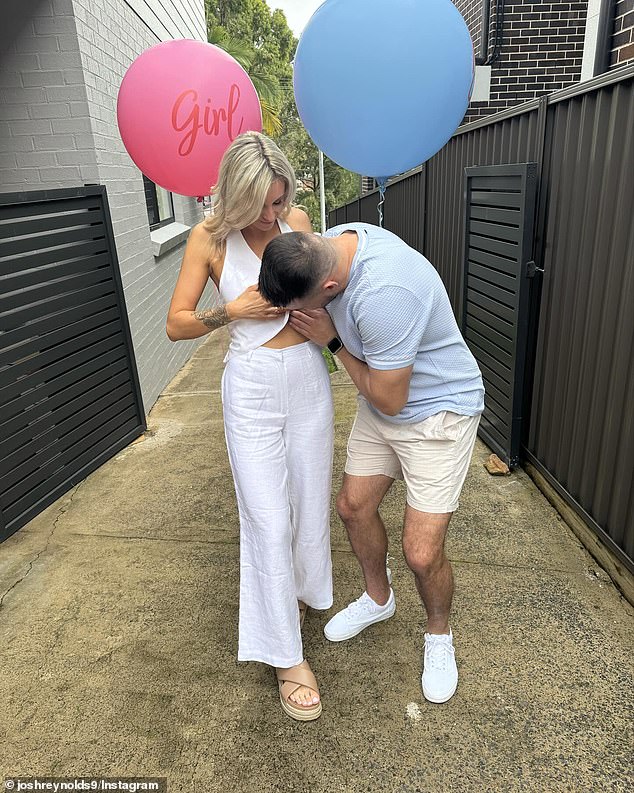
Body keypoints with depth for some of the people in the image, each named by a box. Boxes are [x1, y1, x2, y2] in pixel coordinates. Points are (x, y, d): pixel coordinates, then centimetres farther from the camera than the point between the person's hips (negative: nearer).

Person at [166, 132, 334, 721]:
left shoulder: (297, 220, 2)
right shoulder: (209, 238, -6)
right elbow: (176, 325, -3)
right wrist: (234, 309, -17)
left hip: (308, 376, 4)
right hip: (252, 386, -3)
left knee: (309, 499, 15)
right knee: (267, 519, -1)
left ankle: (302, 588, 46)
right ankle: (287, 655, 15)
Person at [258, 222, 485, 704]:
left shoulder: (384, 294, -38)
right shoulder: (333, 241, -10)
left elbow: (389, 399, -25)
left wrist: (333, 341, -17)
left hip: (437, 411, -8)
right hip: (380, 407, 8)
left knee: (422, 554, -7)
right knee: (354, 505, 15)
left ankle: (439, 634, 28)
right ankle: (378, 599, 43)